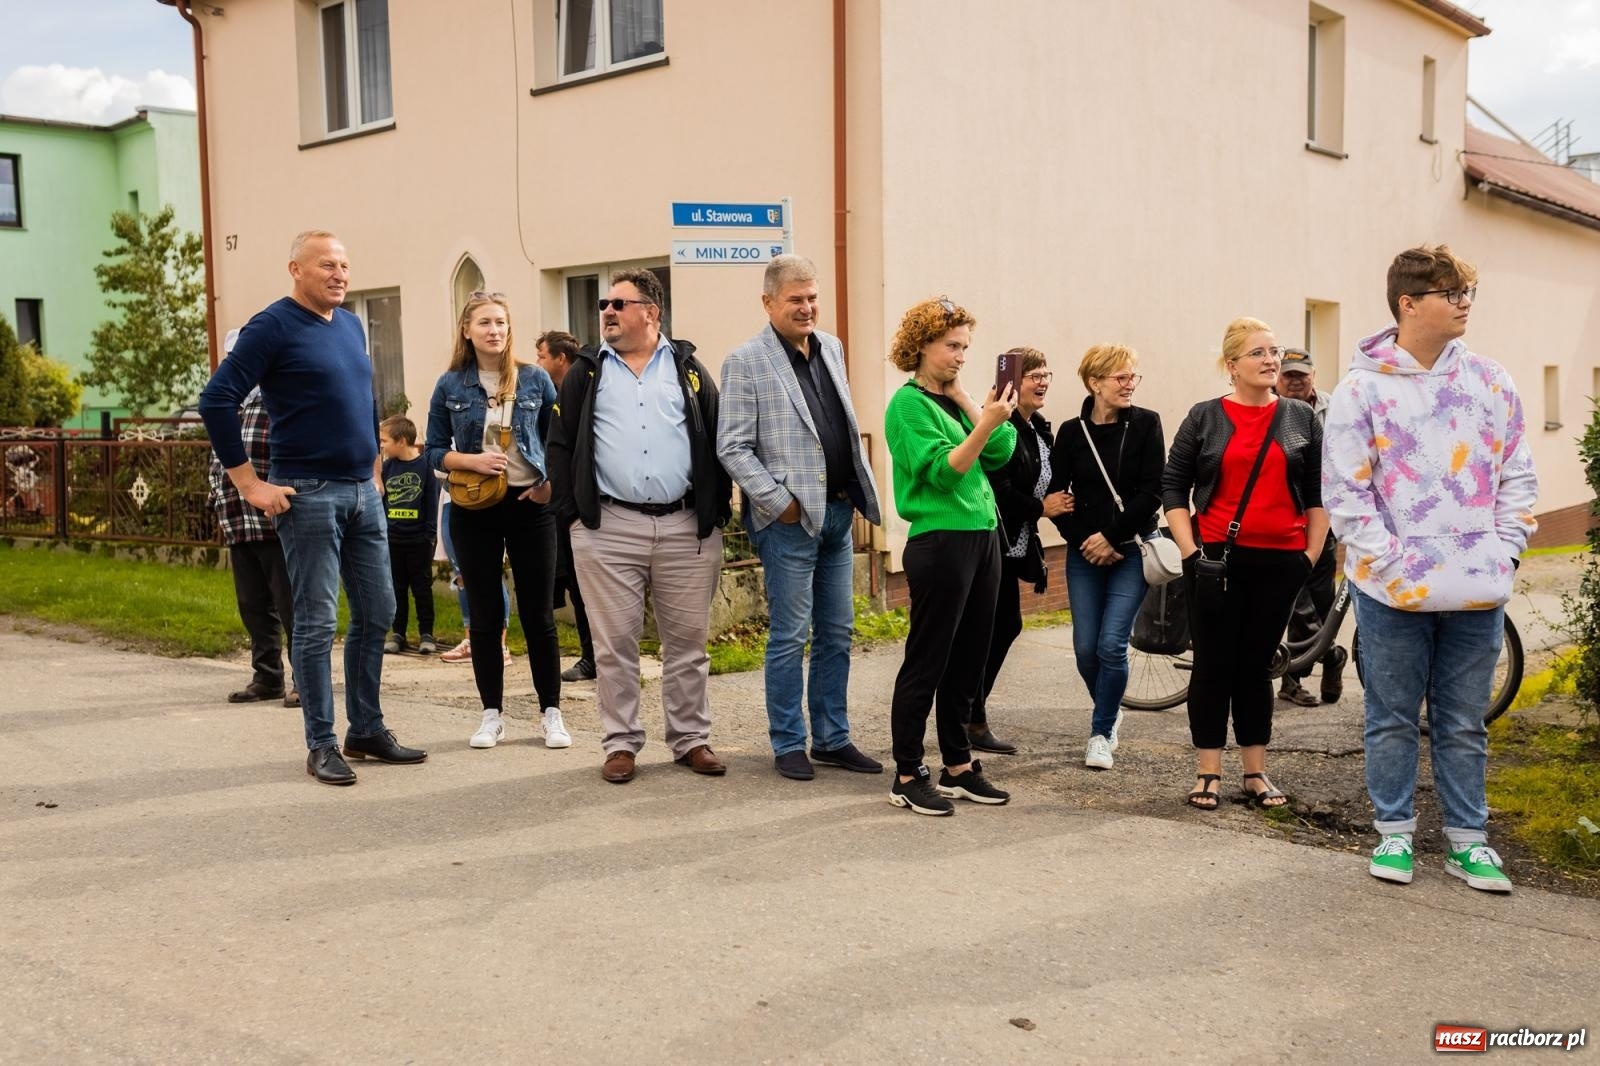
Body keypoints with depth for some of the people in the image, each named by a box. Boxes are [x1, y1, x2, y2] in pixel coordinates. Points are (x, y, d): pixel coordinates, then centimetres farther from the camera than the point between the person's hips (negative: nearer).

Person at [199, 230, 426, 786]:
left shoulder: (351, 325, 13)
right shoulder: (273, 326, -9)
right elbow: (216, 401, -14)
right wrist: (249, 483, -14)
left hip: (362, 492, 7)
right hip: (308, 494, -7)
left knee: (377, 613, 10)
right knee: (316, 623, -1)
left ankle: (368, 730, 22)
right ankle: (322, 745, 9)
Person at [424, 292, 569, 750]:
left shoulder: (534, 379, 1)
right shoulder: (450, 386, 1)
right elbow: (434, 452, 4)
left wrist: (553, 483, -9)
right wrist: (471, 460, -14)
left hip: (529, 505, 0)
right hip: (474, 508, 1)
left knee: (538, 613, 3)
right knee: (485, 615, 7)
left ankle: (552, 712, 13)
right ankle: (491, 714, 17)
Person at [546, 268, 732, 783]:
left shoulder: (687, 367, 10)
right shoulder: (587, 373, 11)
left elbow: (718, 438, 9)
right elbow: (560, 443, 9)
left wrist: (718, 506, 2)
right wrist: (570, 511, 0)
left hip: (686, 527, 0)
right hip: (608, 528, 0)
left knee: (688, 639, 6)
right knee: (615, 642, 2)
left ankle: (691, 739, 17)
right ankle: (621, 743, 13)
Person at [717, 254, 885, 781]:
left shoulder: (831, 348, 12)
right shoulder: (745, 362, -9)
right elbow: (732, 448, -13)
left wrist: (862, 492, 12)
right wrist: (779, 502, -16)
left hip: (838, 511, 7)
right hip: (791, 519, -7)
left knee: (837, 634, 12)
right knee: (790, 636, 1)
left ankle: (833, 739, 23)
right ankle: (788, 746, 13)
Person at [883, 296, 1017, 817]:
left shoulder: (956, 400, 15)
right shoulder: (909, 403, -8)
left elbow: (1001, 452, 3)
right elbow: (942, 472, -17)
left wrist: (964, 396, -1)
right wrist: (985, 424, -26)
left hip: (982, 537, 8)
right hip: (940, 542, -8)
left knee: (968, 661, 13)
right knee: (927, 663, -2)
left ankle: (958, 767, 24)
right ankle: (908, 775, 8)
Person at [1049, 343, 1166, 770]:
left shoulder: (1145, 424, -3)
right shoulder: (1072, 432, 2)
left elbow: (1152, 492, -8)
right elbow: (1055, 495, 3)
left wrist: (1111, 537, -11)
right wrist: (1084, 541, -7)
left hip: (1130, 550, -2)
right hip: (1084, 554, 2)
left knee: (1111, 645, -10)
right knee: (1086, 649, 3)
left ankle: (1101, 732, 8)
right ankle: (1111, 712, 31)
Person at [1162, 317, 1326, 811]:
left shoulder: (1301, 418, 7)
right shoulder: (1205, 417, 2)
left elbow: (1319, 491, 10)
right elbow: (1173, 487, 2)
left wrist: (1312, 552, 3)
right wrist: (1189, 549, -6)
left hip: (1280, 561, 2)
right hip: (1217, 558, -2)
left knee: (1257, 664, 9)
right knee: (1214, 663, 2)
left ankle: (1255, 774, 18)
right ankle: (1208, 774, 10)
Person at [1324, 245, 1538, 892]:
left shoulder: (1492, 384, 7)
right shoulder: (1362, 389, -6)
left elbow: (1517, 476, 11)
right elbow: (1345, 492, -8)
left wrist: (1504, 552, -1)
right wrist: (1396, 566, -13)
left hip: (1478, 592, 3)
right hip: (1393, 593, -3)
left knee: (1465, 723, 11)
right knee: (1393, 719, 9)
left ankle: (1466, 840, 22)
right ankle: (1394, 833, 22)